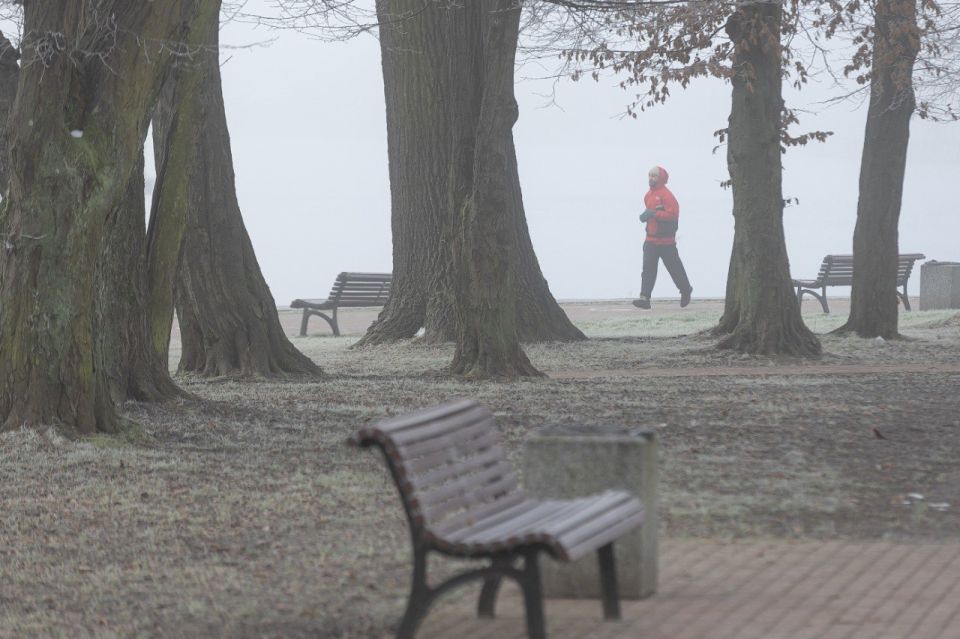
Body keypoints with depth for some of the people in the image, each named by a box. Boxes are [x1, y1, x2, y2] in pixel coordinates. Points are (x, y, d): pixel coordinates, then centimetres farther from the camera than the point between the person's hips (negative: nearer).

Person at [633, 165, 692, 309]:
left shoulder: (666, 195, -14)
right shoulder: (648, 195, 11)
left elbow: (673, 214, -21)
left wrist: (655, 214, -25)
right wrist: (646, 215, 7)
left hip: (666, 240, -7)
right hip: (651, 239, 7)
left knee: (674, 267, 8)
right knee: (648, 268, -6)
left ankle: (685, 290, 32)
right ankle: (644, 298, -12)